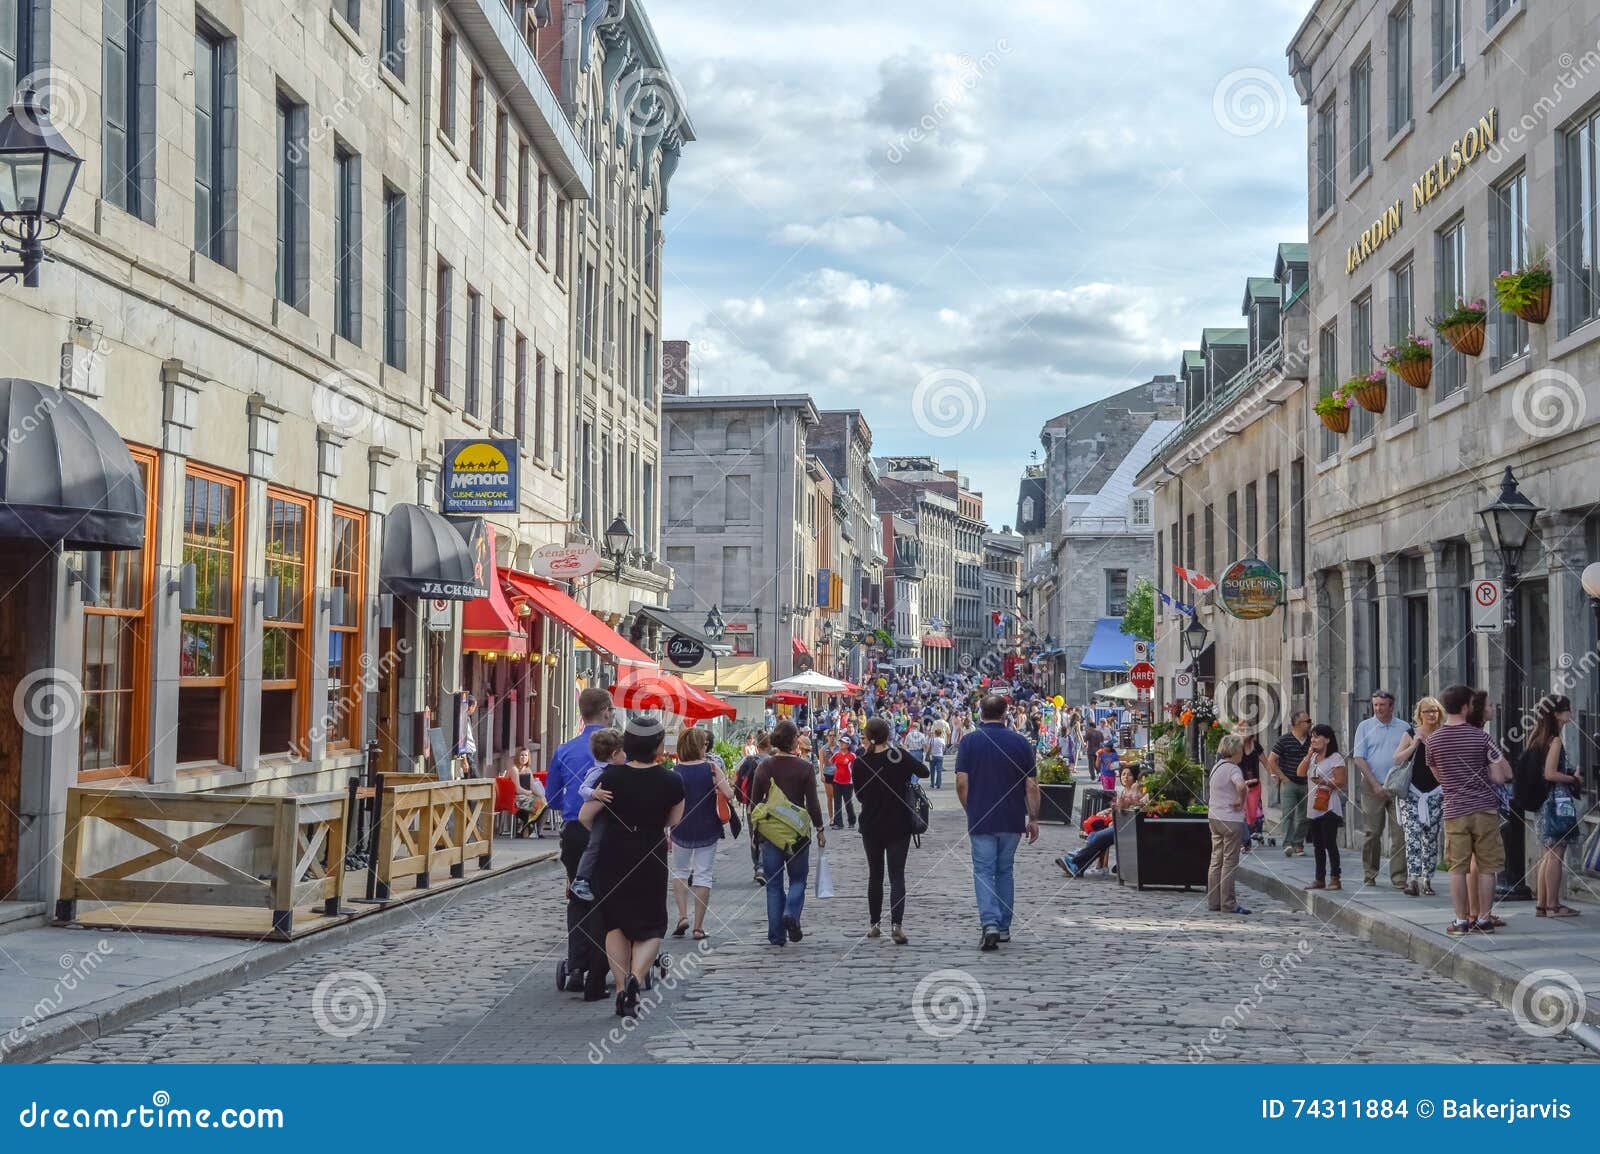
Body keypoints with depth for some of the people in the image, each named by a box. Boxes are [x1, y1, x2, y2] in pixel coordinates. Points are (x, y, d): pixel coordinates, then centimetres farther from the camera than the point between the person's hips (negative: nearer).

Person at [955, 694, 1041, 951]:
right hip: (1012, 820, 2)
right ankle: (1004, 927, 19)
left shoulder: (969, 741, -3)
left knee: (984, 872, 1)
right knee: (1005, 871, 16)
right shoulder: (1021, 742, -1)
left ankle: (990, 924, -18)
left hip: (981, 820, -2)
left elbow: (961, 782, -6)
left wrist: (970, 811, 9)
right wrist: (1033, 819, 6)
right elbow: (1031, 785, -1)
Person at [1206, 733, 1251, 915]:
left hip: (1214, 818, 8)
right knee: (1230, 862, -2)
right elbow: (1241, 786, -35)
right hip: (1231, 820, -8)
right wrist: (1241, 802, -19)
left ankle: (1213, 902, 15)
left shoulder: (1216, 767, 12)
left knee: (1216, 861, 12)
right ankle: (1228, 904, 0)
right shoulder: (1233, 769, -16)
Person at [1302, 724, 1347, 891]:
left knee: (1330, 843, -8)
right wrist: (1309, 755, 0)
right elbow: (1301, 772, 6)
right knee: (1317, 845, 12)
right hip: (1313, 808, 8)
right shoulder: (1313, 757, 16)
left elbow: (1342, 781, -13)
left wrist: (1325, 782, -24)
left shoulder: (1335, 758, -8)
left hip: (1329, 807, -8)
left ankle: (1335, 879, -5)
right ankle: (1320, 879, 18)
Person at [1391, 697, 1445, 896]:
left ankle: (1427, 880, 11)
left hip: (1435, 793, 1)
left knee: (1431, 837, 3)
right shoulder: (1411, 735, 4)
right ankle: (1413, 878, -19)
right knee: (1412, 833, -13)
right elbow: (1397, 760, -1)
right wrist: (1415, 745, -11)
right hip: (1411, 792, -1)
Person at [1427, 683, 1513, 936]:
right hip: (1485, 808, -1)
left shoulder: (1433, 741, 1)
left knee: (1457, 869, 6)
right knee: (1486, 868, 7)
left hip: (1454, 811, 2)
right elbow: (1504, 775, -5)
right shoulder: (1481, 737, -7)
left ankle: (1461, 920, 7)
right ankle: (1483, 919, 10)